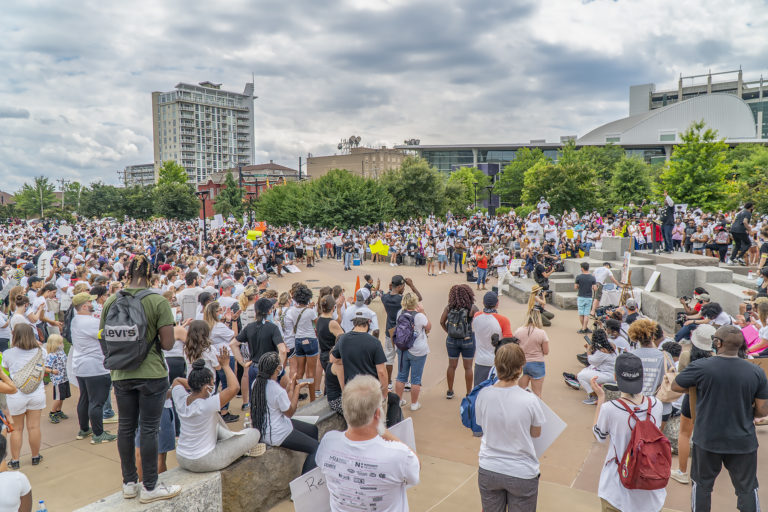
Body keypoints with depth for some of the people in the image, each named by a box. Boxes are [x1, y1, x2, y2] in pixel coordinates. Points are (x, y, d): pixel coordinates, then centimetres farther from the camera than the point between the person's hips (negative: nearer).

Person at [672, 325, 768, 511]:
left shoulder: (699, 367, -17)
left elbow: (675, 387, -3)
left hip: (707, 440, -1)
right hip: (743, 441, 1)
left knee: (702, 484, 17)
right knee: (747, 488, 16)